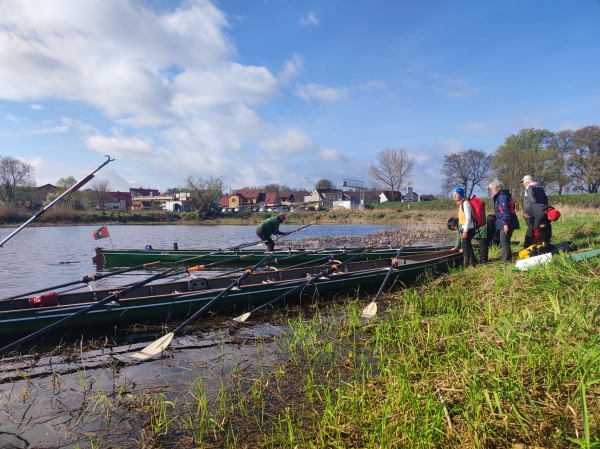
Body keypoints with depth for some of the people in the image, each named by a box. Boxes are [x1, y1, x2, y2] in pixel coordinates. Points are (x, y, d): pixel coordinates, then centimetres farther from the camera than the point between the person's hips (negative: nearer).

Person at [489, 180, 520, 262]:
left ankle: (506, 260, -3)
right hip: (506, 222, 10)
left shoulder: (502, 196, -13)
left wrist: (505, 223, -23)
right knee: (505, 242, 16)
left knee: (504, 243, -6)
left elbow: (506, 210, -20)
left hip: (506, 223, -10)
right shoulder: (500, 196, 17)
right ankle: (508, 259, 23)